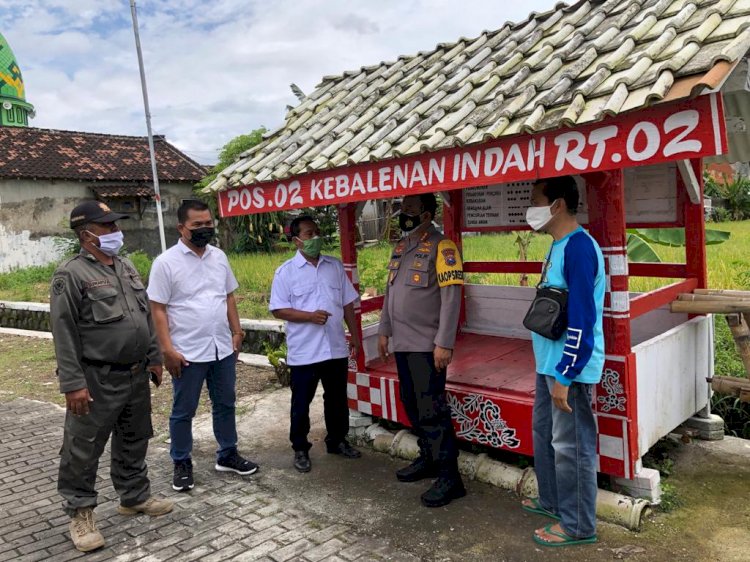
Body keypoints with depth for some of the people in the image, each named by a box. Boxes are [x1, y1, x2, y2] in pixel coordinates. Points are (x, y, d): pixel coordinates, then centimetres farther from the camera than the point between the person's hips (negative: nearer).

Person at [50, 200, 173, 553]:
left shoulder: (127, 267, 11)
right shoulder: (71, 275, -12)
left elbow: (146, 316, 16)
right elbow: (64, 334, -15)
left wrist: (154, 358, 15)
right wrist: (73, 383, -19)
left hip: (136, 376, 7)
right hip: (97, 380, -7)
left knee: (134, 441, 19)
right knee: (83, 450, 5)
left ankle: (135, 496, 35)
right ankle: (80, 512, 22)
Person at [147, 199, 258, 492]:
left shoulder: (219, 256, 6)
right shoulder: (166, 262, -10)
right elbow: (158, 309, -11)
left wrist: (237, 332, 8)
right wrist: (167, 350, -15)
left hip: (223, 348, 5)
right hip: (188, 352, -5)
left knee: (225, 404, 17)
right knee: (183, 412, 10)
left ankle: (227, 455, 32)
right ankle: (182, 464, 26)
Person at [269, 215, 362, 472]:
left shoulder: (335, 266, 6)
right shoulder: (286, 271, -6)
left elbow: (347, 304, 11)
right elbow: (278, 309, -8)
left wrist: (355, 335, 8)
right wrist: (309, 316, -20)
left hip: (336, 348, 4)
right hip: (304, 352, -4)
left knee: (337, 399, 17)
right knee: (301, 403, 8)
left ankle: (337, 441, 35)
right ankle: (300, 449, 25)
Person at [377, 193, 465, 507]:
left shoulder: (441, 247, -11)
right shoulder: (400, 247, 14)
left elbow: (451, 297, -17)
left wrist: (444, 343, -20)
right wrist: (384, 331, 18)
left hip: (426, 345, -8)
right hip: (402, 343, 8)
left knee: (431, 410, -5)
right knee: (412, 406, 16)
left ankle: (449, 477, 5)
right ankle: (427, 460, 31)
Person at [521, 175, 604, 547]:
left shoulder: (578, 248, -21)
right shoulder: (558, 246, 11)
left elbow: (582, 319, -25)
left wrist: (565, 376, -23)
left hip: (570, 367, -10)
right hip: (550, 362, 10)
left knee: (571, 446, 3)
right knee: (544, 433, 21)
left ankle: (578, 526, 19)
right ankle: (551, 501, 39)